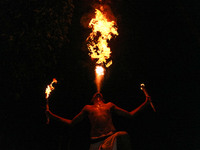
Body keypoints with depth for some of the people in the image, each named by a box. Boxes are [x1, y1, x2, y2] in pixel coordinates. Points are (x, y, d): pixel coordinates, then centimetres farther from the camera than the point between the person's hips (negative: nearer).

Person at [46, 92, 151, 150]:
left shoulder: (109, 105, 28)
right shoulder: (87, 108, 27)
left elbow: (130, 114, 27)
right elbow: (71, 123, 30)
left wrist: (145, 103, 24)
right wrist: (53, 116, 26)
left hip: (112, 137, 0)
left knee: (123, 135, -34)